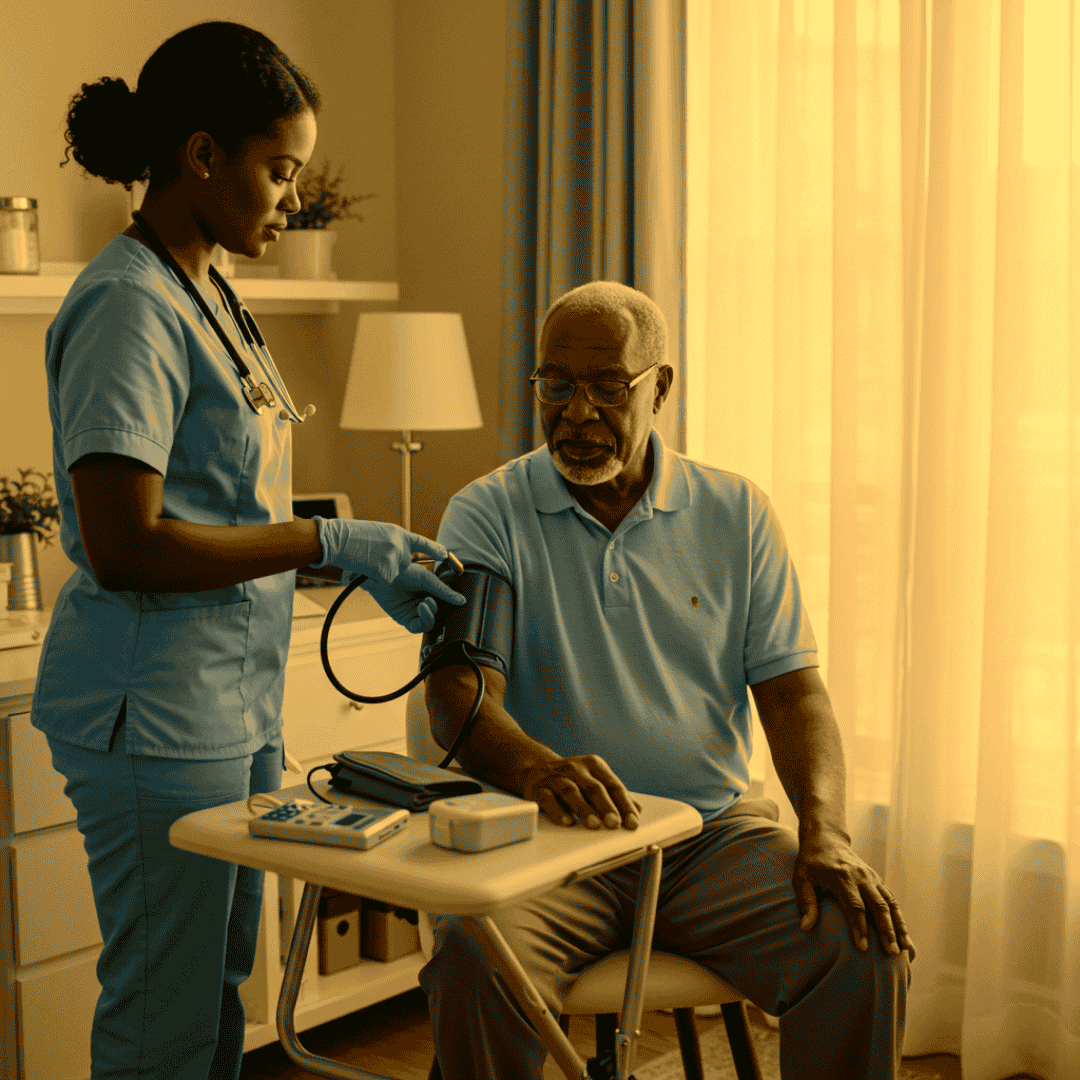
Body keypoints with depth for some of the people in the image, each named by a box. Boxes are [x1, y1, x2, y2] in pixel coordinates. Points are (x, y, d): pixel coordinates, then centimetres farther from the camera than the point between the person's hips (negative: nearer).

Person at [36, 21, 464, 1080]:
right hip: (155, 709, -10)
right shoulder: (128, 307, -17)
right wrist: (331, 541, -19)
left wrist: (372, 560, 6)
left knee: (218, 995, 18)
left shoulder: (204, 297, 13)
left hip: (233, 700, 10)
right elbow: (123, 549, -24)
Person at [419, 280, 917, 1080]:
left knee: (869, 951, -21)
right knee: (475, 960, -32)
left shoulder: (737, 514, 9)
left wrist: (824, 828, -15)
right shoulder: (486, 516, 1)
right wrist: (535, 767, -35)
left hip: (716, 830, 2)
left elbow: (792, 689, 4)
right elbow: (459, 695, -12)